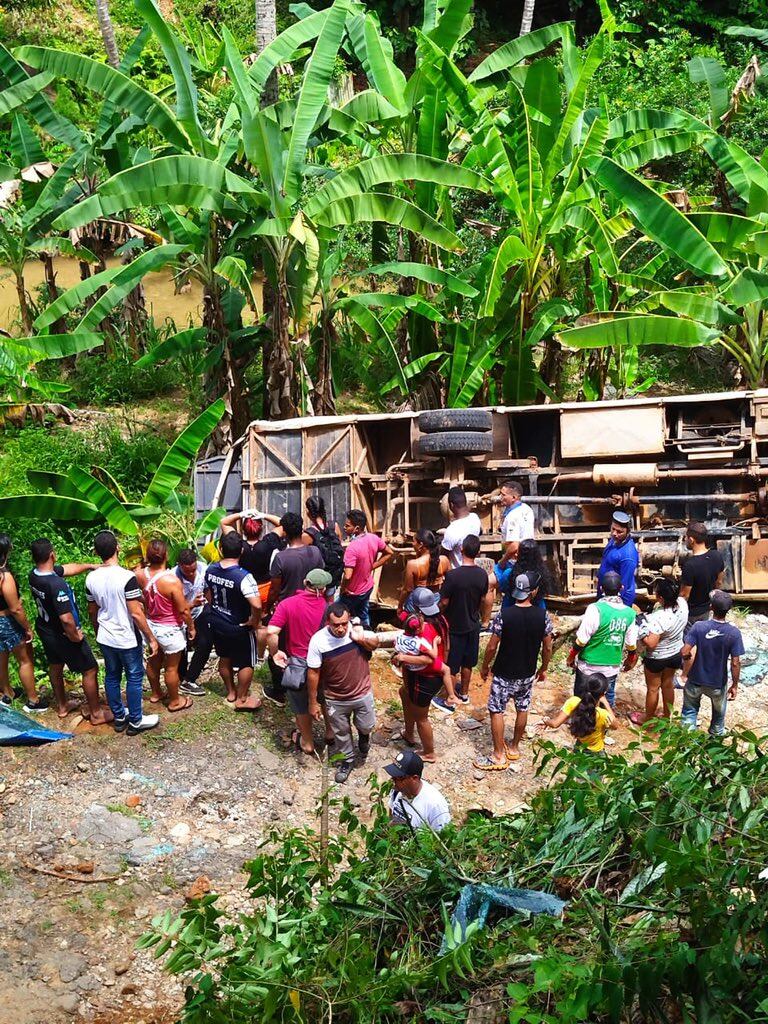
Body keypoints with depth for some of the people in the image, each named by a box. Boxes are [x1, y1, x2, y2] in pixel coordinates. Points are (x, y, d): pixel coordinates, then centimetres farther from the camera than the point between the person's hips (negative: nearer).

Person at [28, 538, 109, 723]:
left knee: (55, 667, 27)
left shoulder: (34, 575, -10)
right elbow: (66, 619, -38)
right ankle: (96, 713, 22)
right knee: (90, 671, 9)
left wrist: (90, 565, 6)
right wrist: (75, 636, -20)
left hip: (45, 630, 8)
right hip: (63, 636, -8)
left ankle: (62, 706, 46)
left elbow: (68, 568, 5)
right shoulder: (57, 584, -37)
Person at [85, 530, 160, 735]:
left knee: (112, 677, 18)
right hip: (127, 639, -6)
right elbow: (136, 613, -23)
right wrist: (151, 638, -13)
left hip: (105, 639, 6)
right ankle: (135, 721, 19)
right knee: (134, 678, 9)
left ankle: (119, 717, 32)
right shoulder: (127, 577, -24)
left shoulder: (91, 578, -5)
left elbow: (92, 611, 9)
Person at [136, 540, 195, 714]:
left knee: (154, 661, 25)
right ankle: (175, 701, 30)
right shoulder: (172, 580, -31)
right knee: (171, 667, 13)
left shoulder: (140, 574, -16)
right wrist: (191, 627, -4)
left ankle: (156, 693, 45)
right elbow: (183, 610, -22)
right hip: (170, 630, -6)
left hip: (151, 625, 6)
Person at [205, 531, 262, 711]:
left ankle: (231, 691, 43)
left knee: (225, 658, 25)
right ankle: (242, 699, 26)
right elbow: (256, 605, -38)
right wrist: (254, 621, -19)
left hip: (217, 624, 6)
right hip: (239, 628, -6)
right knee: (246, 663, 15)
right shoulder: (243, 576, -30)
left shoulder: (211, 569, -10)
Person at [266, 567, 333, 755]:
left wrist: (274, 653, -7)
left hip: (298, 663, -1)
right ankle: (330, 732, 48)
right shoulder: (328, 608, -13)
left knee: (301, 705, 22)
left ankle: (307, 742, 39)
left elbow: (271, 632, -23)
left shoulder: (287, 604, -15)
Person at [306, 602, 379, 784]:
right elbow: (313, 673, -15)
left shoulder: (358, 629, -21)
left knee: (367, 726, 20)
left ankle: (363, 734, 56)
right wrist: (313, 702, -8)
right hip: (336, 699, 0)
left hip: (363, 693, 1)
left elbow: (376, 643, -1)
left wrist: (362, 639, -24)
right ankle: (347, 760, 48)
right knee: (341, 733, 22)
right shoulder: (318, 640, -26)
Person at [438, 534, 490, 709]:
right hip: (473, 626, 5)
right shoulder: (482, 575, -10)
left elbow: (444, 603, -18)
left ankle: (448, 700, 21)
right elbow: (484, 601, 4)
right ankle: (464, 692, 40)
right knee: (467, 663, 22)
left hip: (455, 628, -5)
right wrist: (483, 620, 20)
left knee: (451, 666, 9)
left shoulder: (453, 575, -27)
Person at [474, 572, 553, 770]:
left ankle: (499, 757, 15)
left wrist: (485, 666, 3)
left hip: (504, 674, -3)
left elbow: (492, 647, -14)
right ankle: (514, 748, 36)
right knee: (522, 709, 21)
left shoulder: (504, 615, -20)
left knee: (496, 711, 9)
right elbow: (547, 648, -3)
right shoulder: (543, 615, -12)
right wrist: (544, 669, 14)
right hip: (528, 674, 3)